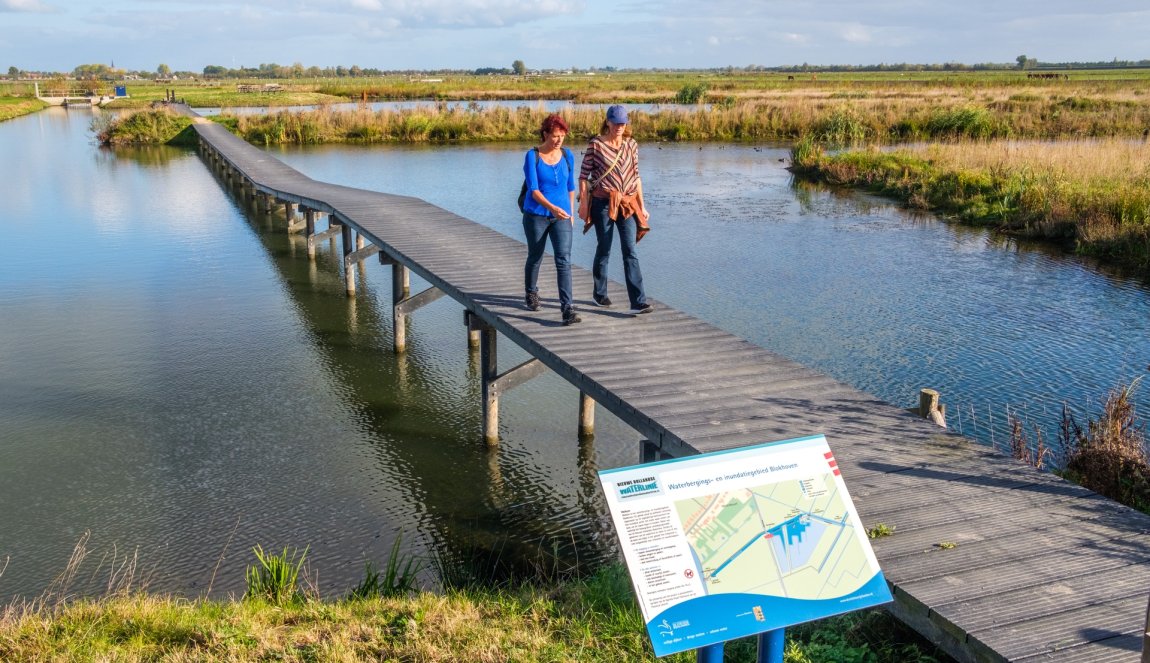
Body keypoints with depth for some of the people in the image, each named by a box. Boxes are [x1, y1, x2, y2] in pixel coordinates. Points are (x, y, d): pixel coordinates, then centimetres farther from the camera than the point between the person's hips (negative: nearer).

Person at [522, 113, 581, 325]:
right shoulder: (532, 156, -9)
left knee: (564, 259, -11)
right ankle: (531, 293, 41)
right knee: (535, 257, 14)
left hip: (561, 216, 2)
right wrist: (552, 208, -32)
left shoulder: (567, 155, 1)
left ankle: (567, 308, -16)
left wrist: (571, 212, 17)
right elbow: (533, 189, -18)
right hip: (536, 215, -2)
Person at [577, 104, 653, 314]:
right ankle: (600, 294, 27)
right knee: (604, 250, 7)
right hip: (603, 203, -3)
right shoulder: (596, 145, -3)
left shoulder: (632, 145, 8)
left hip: (627, 204, 3)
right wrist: (583, 203, -7)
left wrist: (642, 205, 11)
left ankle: (638, 301, -10)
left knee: (630, 251, -5)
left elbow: (636, 176, 12)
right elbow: (583, 175, -1)